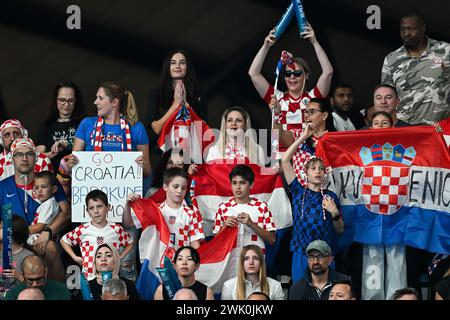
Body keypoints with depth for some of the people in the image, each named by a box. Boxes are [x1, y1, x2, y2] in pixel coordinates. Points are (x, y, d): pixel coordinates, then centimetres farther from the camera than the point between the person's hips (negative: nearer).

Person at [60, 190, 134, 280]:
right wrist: (75, 258, 7)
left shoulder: (116, 229, 3)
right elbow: (64, 240, 14)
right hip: (89, 278, 0)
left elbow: (130, 243, 18)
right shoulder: (82, 230, 1)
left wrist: (119, 258, 6)